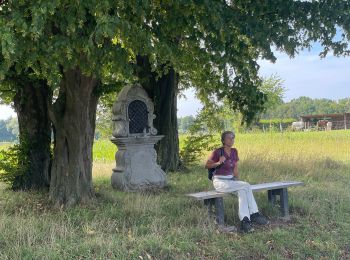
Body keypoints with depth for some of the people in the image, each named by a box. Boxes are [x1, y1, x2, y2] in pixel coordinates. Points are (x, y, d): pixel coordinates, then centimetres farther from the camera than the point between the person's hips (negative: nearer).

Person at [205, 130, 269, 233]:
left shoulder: (234, 151, 7)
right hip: (219, 181, -6)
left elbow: (235, 169, 13)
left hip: (231, 180, 6)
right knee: (246, 186, -23)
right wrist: (218, 163, -22)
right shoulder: (217, 152, -12)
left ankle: (244, 221, -28)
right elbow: (207, 165, -7)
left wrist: (238, 182, 2)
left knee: (242, 191, -27)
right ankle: (254, 214, -16)